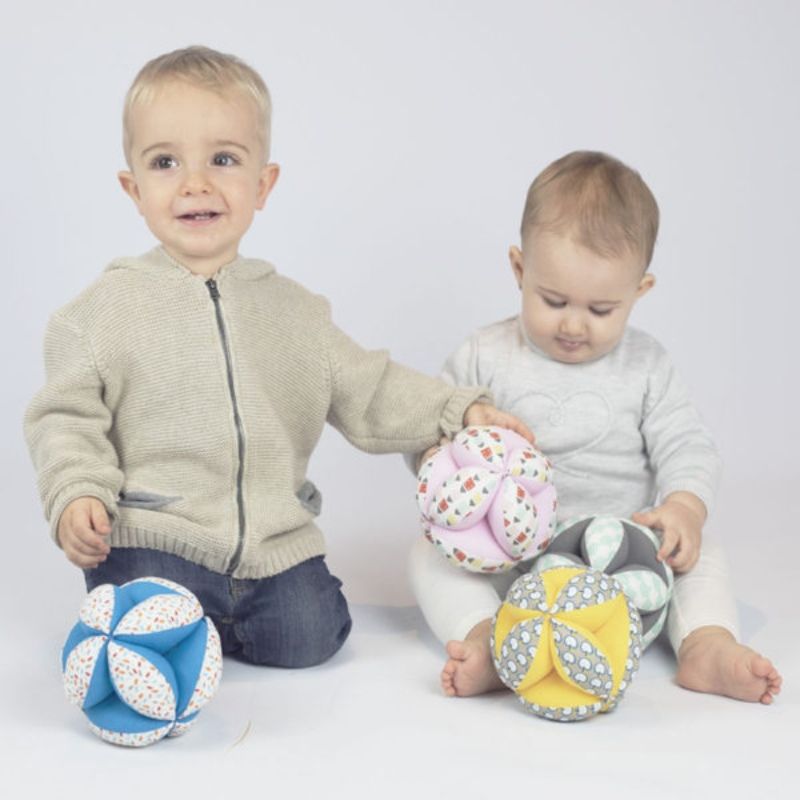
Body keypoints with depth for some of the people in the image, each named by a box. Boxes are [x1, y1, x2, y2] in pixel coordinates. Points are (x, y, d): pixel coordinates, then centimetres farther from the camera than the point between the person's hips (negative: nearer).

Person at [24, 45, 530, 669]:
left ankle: (218, 618, 15)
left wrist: (461, 411, 3)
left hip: (277, 541, 3)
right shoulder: (108, 307, 0)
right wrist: (74, 495, -15)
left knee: (308, 635, -14)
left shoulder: (292, 308, 10)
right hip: (153, 538, -3)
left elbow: (368, 393, 14)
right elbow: (68, 417, 2)